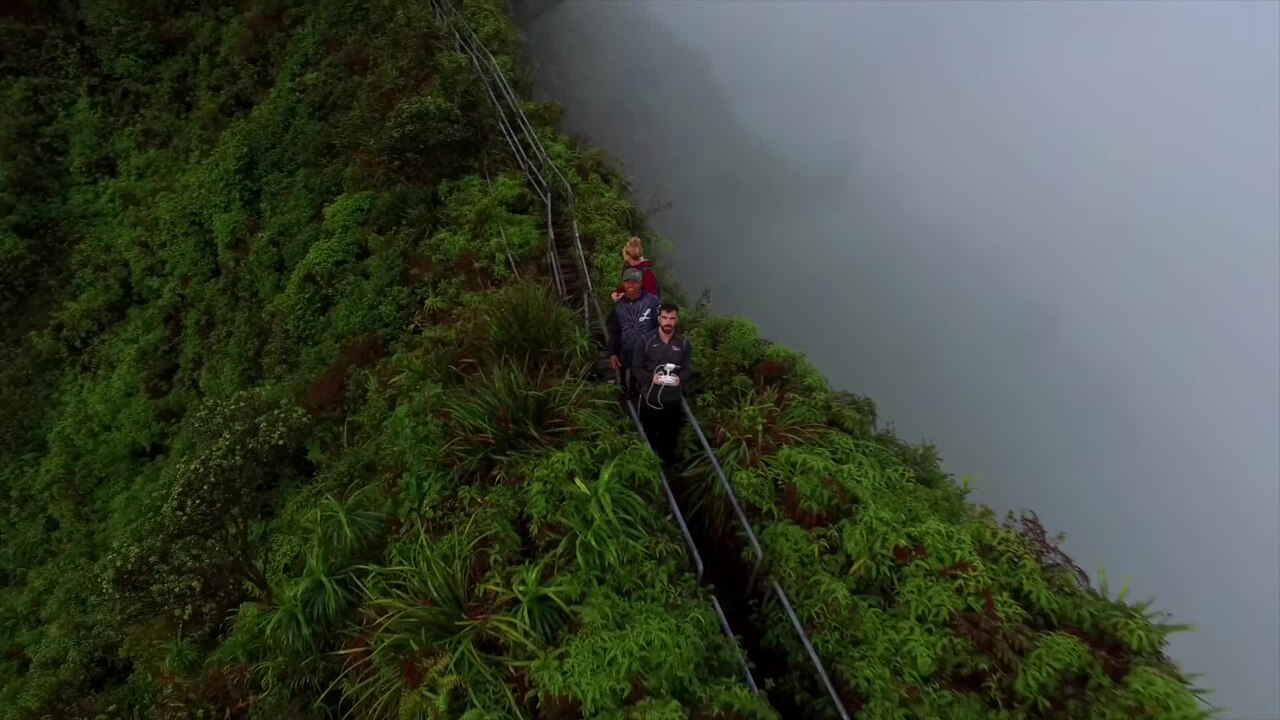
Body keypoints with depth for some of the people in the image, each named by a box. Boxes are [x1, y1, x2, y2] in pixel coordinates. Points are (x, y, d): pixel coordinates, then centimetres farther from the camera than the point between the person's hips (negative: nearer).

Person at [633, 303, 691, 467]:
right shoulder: (646, 341, -7)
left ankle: (668, 465, 37)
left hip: (673, 400, 1)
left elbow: (688, 369, 4)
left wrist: (680, 379, -18)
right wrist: (651, 377, -21)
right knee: (649, 437, 14)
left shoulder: (683, 343, -1)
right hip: (650, 398, -1)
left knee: (670, 437, 16)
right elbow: (636, 367, -2)